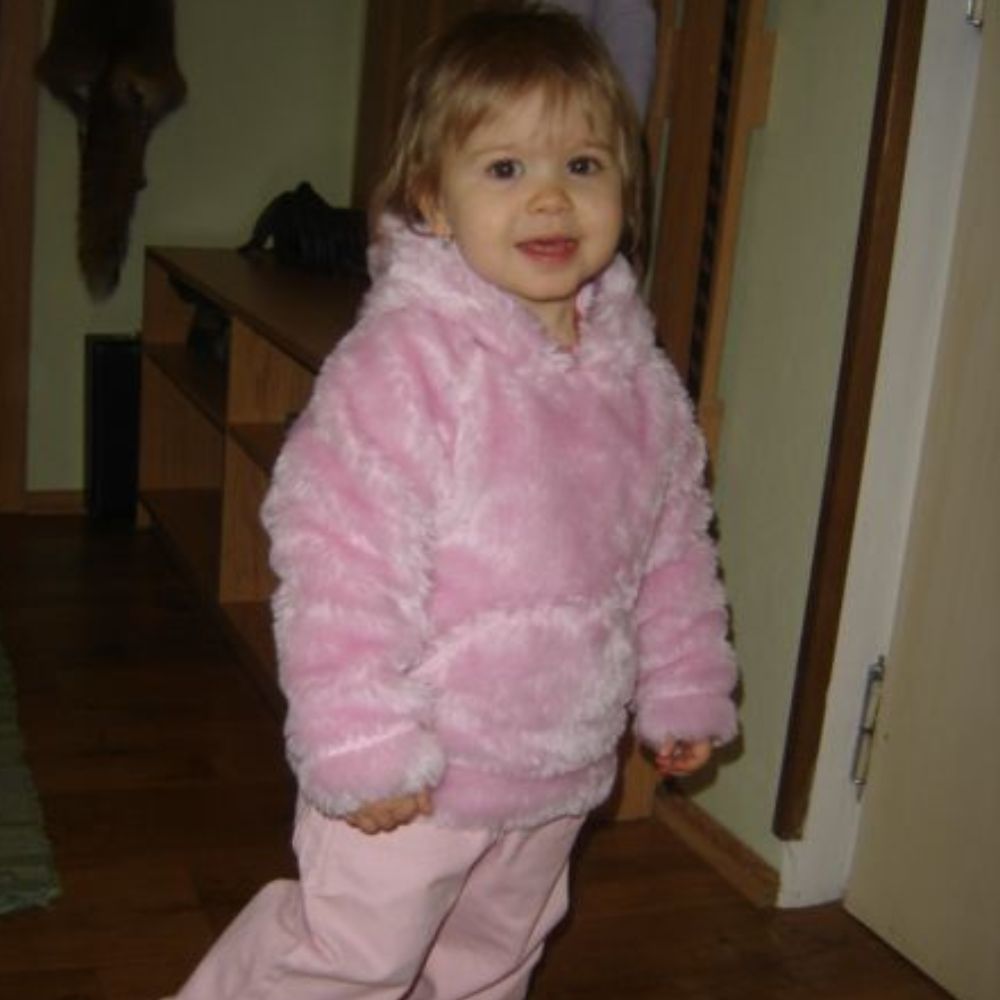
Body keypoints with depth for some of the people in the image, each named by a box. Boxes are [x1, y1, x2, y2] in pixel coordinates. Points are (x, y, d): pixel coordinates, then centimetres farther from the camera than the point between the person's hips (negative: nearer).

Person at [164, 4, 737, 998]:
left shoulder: (635, 372, -1)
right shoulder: (406, 356, -23)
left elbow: (672, 544, 10)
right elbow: (338, 555, -25)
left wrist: (683, 691, 14)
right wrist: (360, 746, -23)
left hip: (562, 763, 7)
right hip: (420, 767, -6)